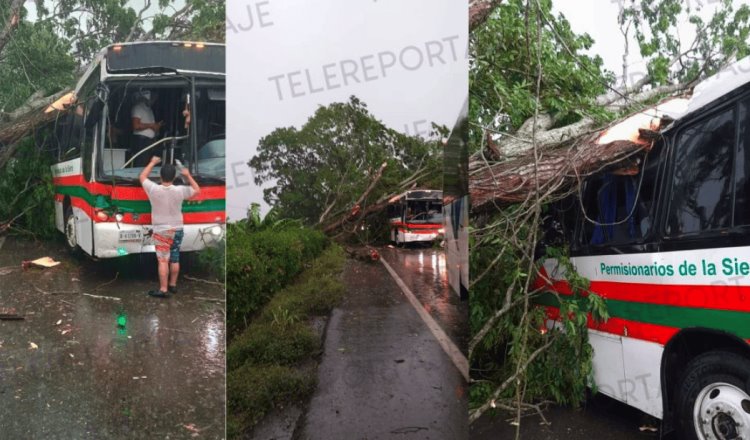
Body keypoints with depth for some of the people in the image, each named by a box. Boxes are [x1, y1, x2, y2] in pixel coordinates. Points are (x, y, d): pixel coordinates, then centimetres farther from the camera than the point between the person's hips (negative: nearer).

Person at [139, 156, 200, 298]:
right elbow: (197, 190, 6)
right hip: (177, 230, 3)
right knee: (175, 259, 13)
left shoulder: (154, 190, -14)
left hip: (161, 231, -3)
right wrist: (188, 175, 14)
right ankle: (173, 285, 24)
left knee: (163, 260, -3)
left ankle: (163, 290, -2)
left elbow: (142, 177, 5)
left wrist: (152, 162, 15)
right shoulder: (180, 191, -11)